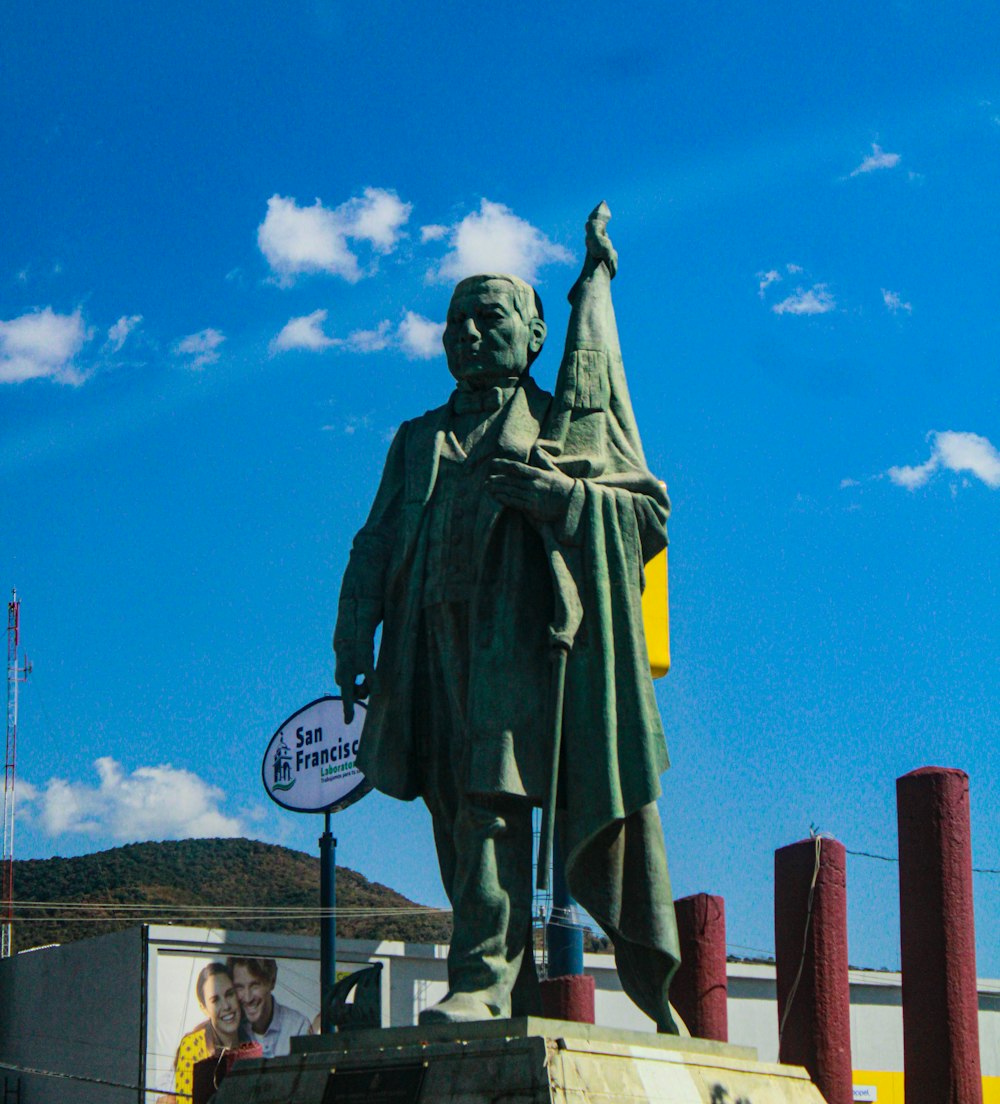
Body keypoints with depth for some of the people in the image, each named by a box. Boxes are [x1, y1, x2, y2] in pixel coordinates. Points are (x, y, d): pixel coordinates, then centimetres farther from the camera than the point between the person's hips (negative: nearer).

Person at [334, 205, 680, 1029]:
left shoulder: (567, 424, 16)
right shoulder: (419, 442, 27)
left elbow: (650, 508, 8)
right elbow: (376, 544, 19)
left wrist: (561, 495, -9)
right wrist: (354, 642, 6)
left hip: (519, 630, -4)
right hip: (436, 638, 4)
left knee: (496, 797, -20)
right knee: (460, 815, -3)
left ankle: (484, 983, -26)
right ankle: (518, 1002, -1)